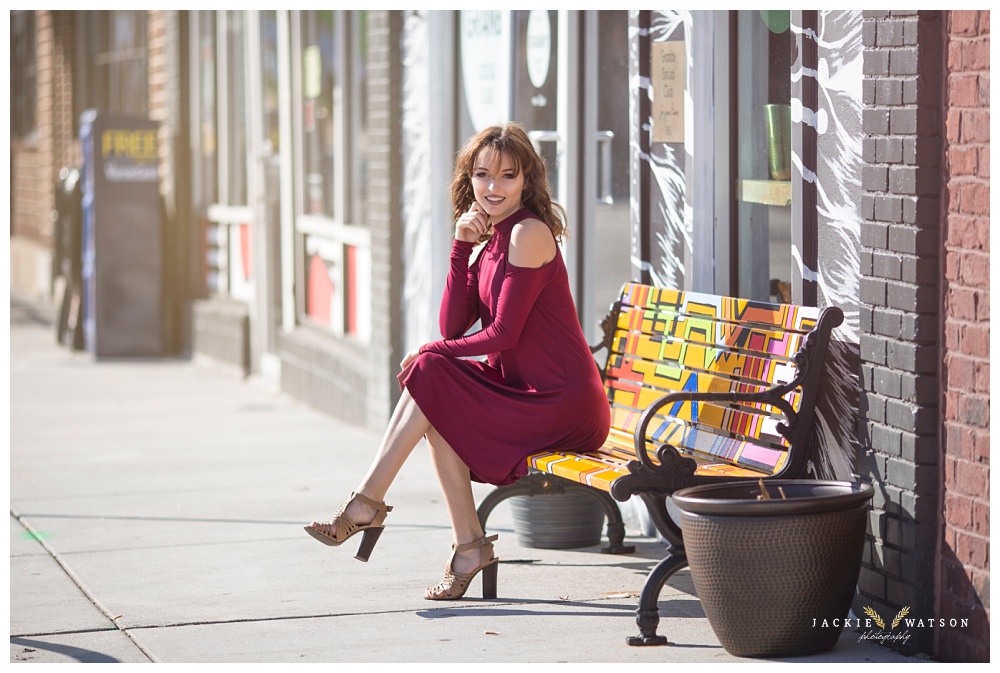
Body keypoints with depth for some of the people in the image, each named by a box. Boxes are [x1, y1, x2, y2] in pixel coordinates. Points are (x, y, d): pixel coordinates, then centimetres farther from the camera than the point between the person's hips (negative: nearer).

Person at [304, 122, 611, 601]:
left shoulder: (529, 233, -12)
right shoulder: (489, 242, 15)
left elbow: (504, 334, -16)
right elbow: (454, 326, 3)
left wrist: (430, 355, -4)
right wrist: (461, 247, -3)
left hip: (564, 403, -8)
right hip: (524, 389, 8)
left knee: (430, 376, -14)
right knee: (436, 406, -8)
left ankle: (366, 503, -7)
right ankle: (468, 547, -7)